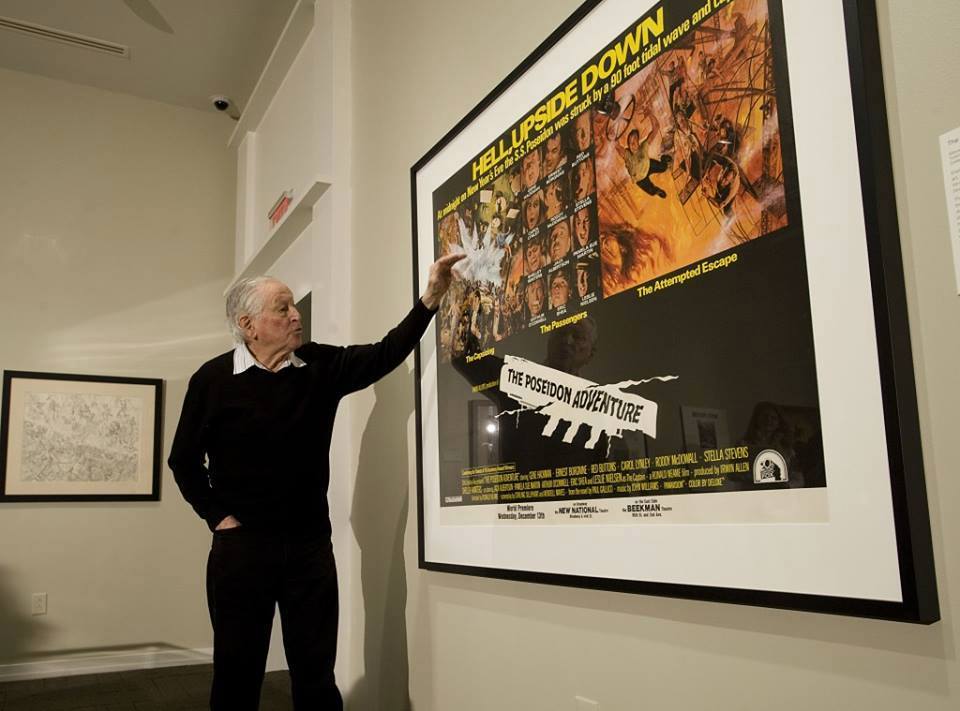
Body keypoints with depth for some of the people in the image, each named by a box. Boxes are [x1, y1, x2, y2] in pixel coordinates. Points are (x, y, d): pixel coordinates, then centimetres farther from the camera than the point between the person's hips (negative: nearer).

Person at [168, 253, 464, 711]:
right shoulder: (213, 378, -5)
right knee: (237, 673, 9)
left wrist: (431, 297, -10)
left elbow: (384, 355, -3)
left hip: (310, 544, 2)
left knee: (316, 673, 11)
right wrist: (216, 516, -3)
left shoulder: (321, 366, 3)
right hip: (241, 545, -2)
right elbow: (185, 460, 4)